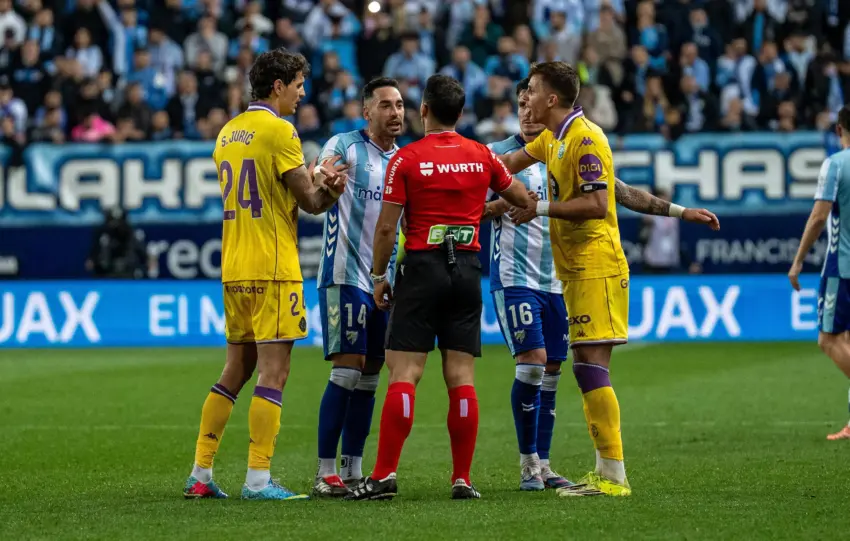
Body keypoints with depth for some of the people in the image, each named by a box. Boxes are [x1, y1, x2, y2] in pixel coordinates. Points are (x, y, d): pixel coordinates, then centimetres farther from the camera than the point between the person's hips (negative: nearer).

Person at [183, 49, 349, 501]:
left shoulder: (228, 132, 14)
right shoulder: (279, 130, -10)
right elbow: (311, 201, -10)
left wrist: (317, 179, 13)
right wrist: (331, 187, 5)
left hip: (234, 270, 8)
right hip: (272, 269, -8)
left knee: (235, 371, 14)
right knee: (273, 374, -5)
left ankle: (200, 475, 12)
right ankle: (258, 479, -9)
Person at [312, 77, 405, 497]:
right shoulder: (344, 147, -6)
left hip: (384, 280, 7)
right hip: (345, 276, -7)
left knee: (369, 376, 7)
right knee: (347, 371, -12)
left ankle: (353, 471, 11)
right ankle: (325, 472, -9)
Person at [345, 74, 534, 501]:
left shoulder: (406, 159, -6)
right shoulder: (482, 156, 5)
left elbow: (386, 228, -7)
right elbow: (524, 201, 19)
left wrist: (378, 277, 4)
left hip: (422, 268, -3)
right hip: (467, 270, 3)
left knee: (404, 374, -5)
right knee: (461, 378, 3)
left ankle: (385, 476, -10)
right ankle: (463, 479, 2)